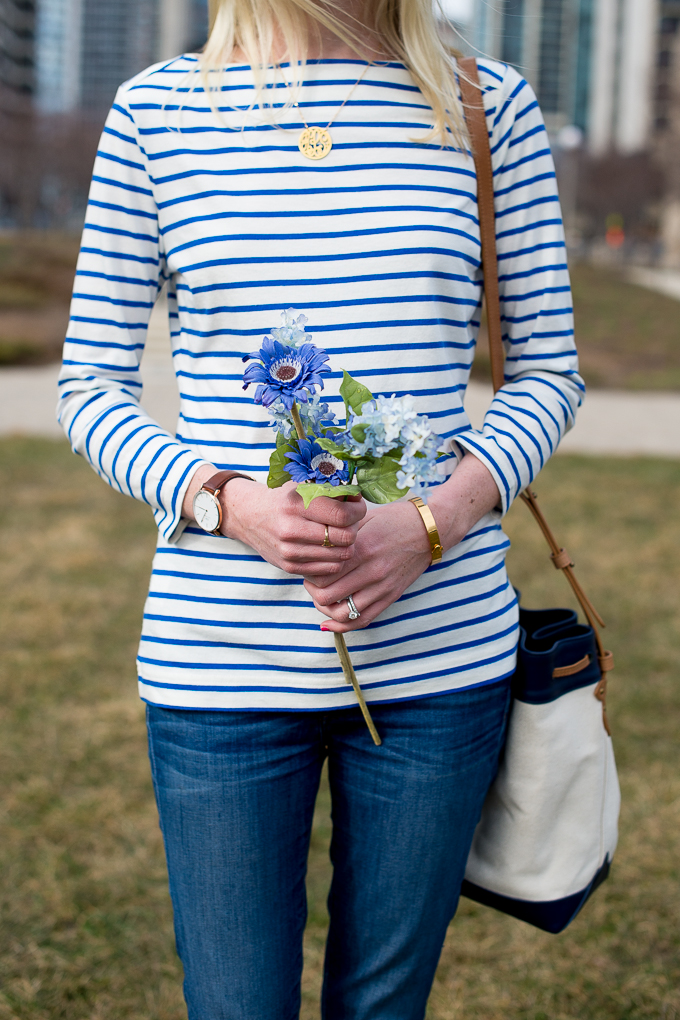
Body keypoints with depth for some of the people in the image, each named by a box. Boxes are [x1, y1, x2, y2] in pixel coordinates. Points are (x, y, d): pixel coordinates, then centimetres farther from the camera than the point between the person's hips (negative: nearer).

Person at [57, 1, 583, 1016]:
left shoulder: (493, 108, 3)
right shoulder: (155, 111, 2)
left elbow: (547, 374, 7)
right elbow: (91, 387, 4)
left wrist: (439, 516, -12)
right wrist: (232, 504, -15)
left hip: (438, 653, 1)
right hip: (220, 653, -1)